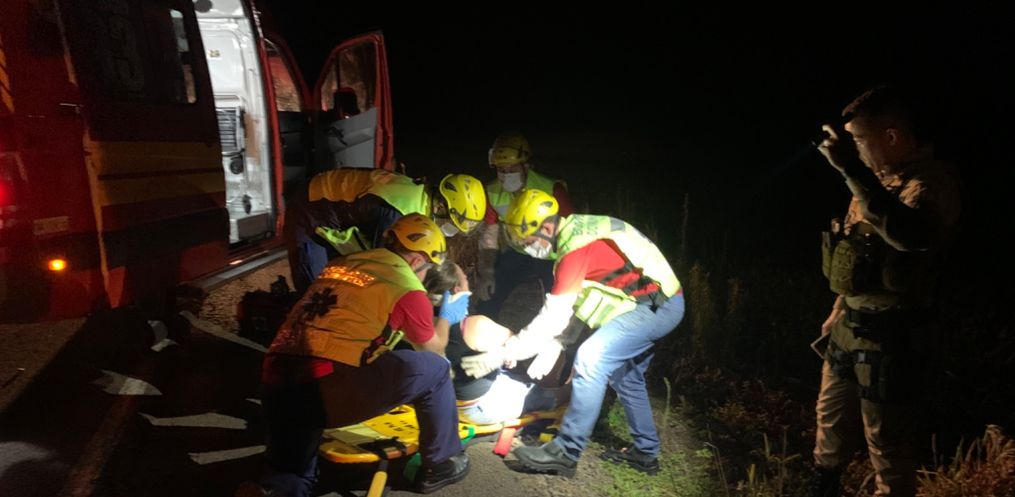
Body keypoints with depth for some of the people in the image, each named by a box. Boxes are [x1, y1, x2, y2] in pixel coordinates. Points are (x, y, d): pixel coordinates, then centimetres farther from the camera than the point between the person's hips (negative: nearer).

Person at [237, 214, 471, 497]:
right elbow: (433, 349, 19)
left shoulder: (341, 265, 20)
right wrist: (447, 317, 39)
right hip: (328, 390, -7)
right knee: (433, 370, 9)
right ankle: (441, 464, 20)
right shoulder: (407, 289, 1)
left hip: (275, 387, 7)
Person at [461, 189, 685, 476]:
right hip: (655, 303, 11)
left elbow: (552, 317, -24)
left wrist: (502, 354, -19)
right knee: (626, 375, 20)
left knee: (591, 359, -20)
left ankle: (566, 453, -11)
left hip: (658, 305, -11)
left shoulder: (577, 248, -24)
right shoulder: (573, 234, 6)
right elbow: (562, 310, 9)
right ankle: (645, 452, 33)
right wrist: (550, 349, 1)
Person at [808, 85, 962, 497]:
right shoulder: (882, 177, 9)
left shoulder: (931, 181, -19)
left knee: (885, 438, 3)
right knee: (831, 416, 23)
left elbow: (912, 236, -43)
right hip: (850, 323, 9)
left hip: (887, 333, -9)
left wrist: (852, 170, -44)